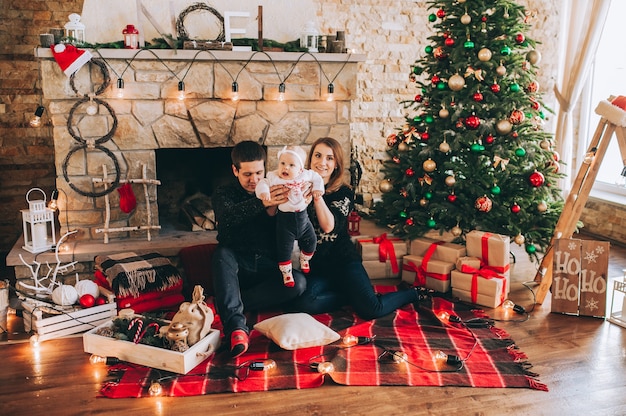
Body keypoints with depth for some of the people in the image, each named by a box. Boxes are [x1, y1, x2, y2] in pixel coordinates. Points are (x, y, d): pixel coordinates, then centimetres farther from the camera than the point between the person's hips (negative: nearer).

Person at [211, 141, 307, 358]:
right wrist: (262, 202, -40)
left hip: (268, 269, 2)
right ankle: (236, 324, -46)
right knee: (222, 253, -33)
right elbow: (229, 216, -22)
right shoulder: (224, 194, 4)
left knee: (298, 282, -27)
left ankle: (226, 305, -27)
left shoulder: (274, 193, 9)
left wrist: (273, 212, -20)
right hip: (237, 268, -1)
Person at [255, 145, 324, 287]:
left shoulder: (305, 175, -6)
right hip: (285, 218, -4)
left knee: (310, 240, 18)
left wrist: (317, 189, -5)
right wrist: (264, 192, -40)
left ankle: (304, 260, 46)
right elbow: (263, 183, -20)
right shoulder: (274, 177, -16)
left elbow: (317, 178, 10)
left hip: (302, 217, 4)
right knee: (284, 248, 0)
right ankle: (286, 273, 19)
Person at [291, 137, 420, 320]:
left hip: (342, 259, -2)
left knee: (371, 309, -17)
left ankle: (414, 293, 14)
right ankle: (355, 294, -5)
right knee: (303, 303, -29)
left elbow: (329, 226, -18)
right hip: (314, 265, 2)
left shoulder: (343, 192, -1)